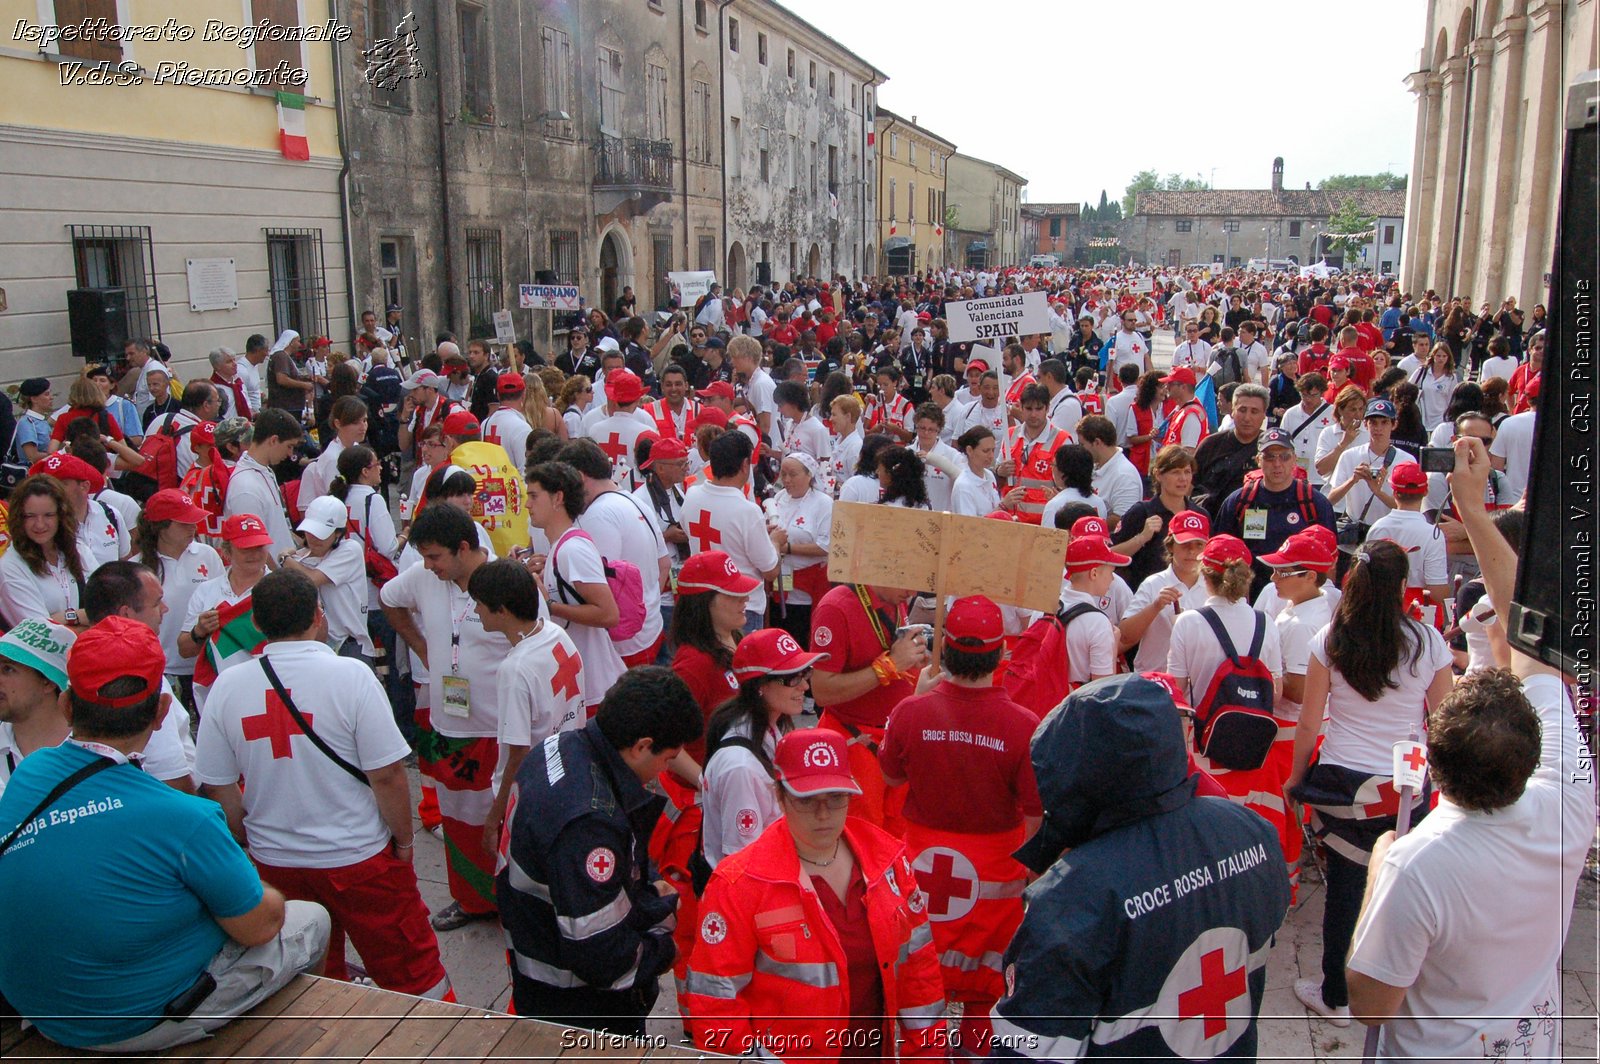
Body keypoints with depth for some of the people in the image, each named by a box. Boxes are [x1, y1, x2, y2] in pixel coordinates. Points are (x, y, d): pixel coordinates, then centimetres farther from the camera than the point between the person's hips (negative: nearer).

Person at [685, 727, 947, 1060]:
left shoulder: (886, 859, -5)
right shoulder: (740, 883, -19)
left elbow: (917, 959, 4)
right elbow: (716, 993, -15)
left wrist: (926, 1048, 5)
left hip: (876, 1047, 4)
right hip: (786, 1055, -4)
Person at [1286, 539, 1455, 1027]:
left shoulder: (1329, 641, -7)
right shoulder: (1428, 641, -8)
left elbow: (1309, 721, -2)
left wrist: (1296, 776, 12)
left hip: (1342, 781, 0)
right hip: (1408, 785, 0)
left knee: (1344, 887, 10)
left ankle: (1335, 997, 23)